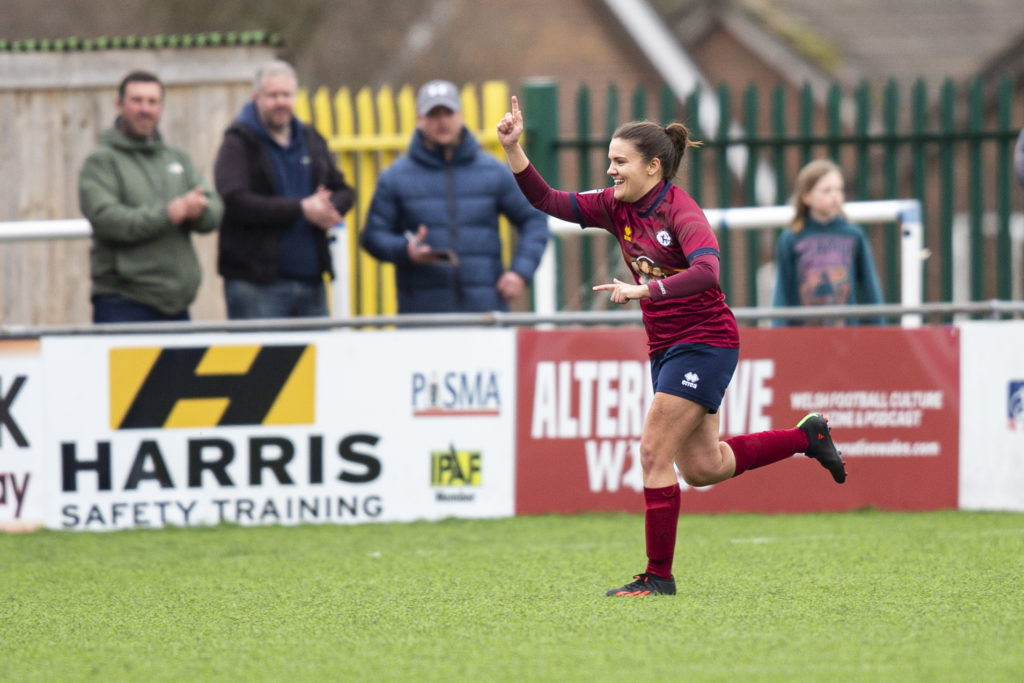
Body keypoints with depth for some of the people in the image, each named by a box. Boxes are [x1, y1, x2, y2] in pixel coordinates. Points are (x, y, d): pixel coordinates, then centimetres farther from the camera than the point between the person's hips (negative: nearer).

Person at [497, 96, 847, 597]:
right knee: (703, 468, 14)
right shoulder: (616, 207, 3)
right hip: (666, 347, 9)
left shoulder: (681, 213, -19)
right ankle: (806, 435, 32)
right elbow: (546, 200, -1)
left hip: (704, 344, -9)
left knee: (655, 454, -12)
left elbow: (707, 272, -36)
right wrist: (513, 147, -13)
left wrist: (644, 289, -44)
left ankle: (658, 576, -4)